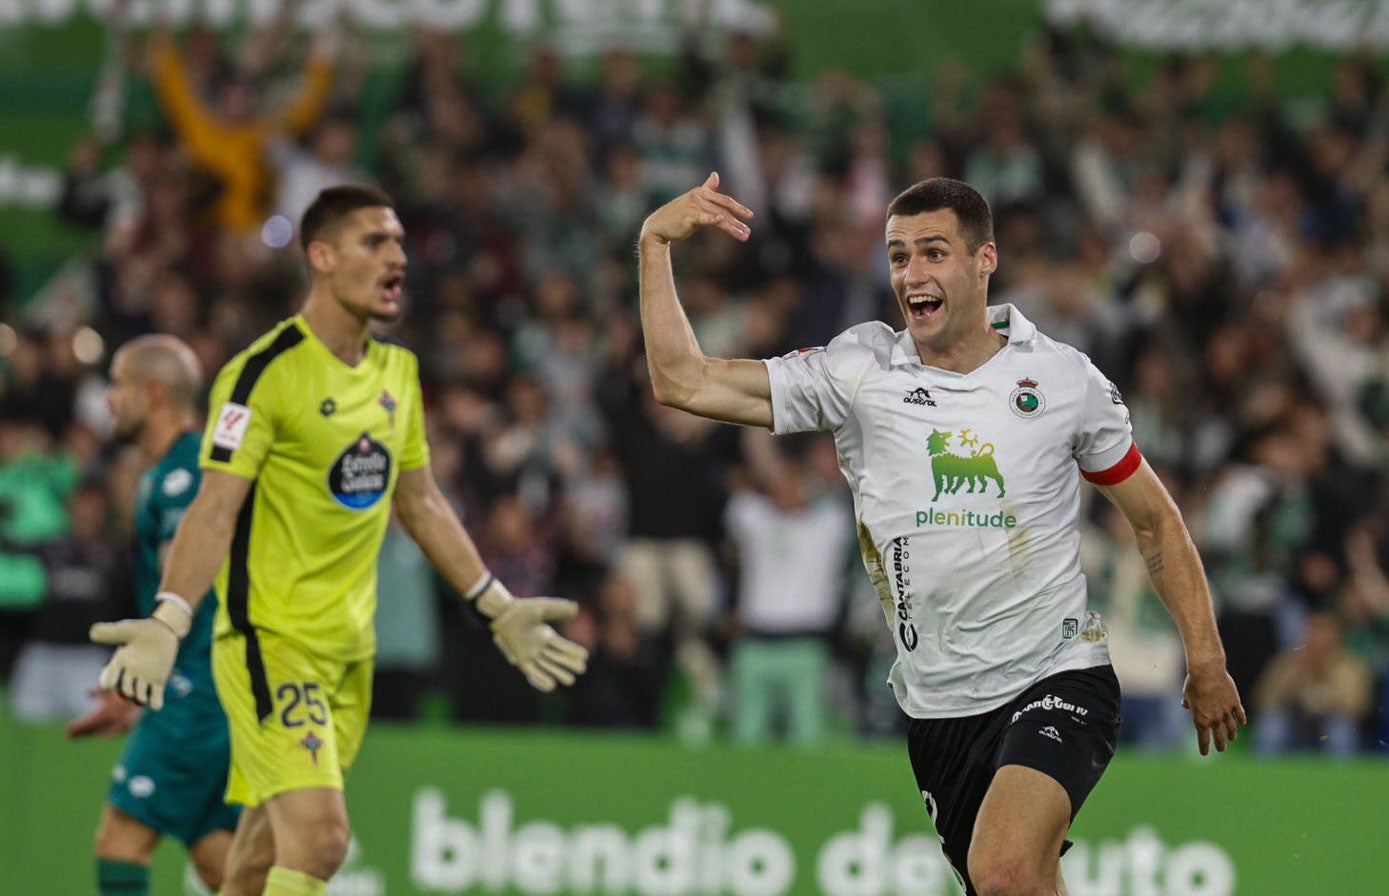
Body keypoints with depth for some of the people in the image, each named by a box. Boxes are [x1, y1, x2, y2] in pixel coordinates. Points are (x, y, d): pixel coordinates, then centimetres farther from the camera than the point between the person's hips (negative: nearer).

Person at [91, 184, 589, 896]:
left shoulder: (397, 373, 12)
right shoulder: (265, 372, -12)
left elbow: (421, 504, 23)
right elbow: (215, 509, -18)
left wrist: (499, 610, 25)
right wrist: (167, 622, -30)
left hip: (349, 650, 7)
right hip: (270, 643, -7)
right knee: (318, 838, -20)